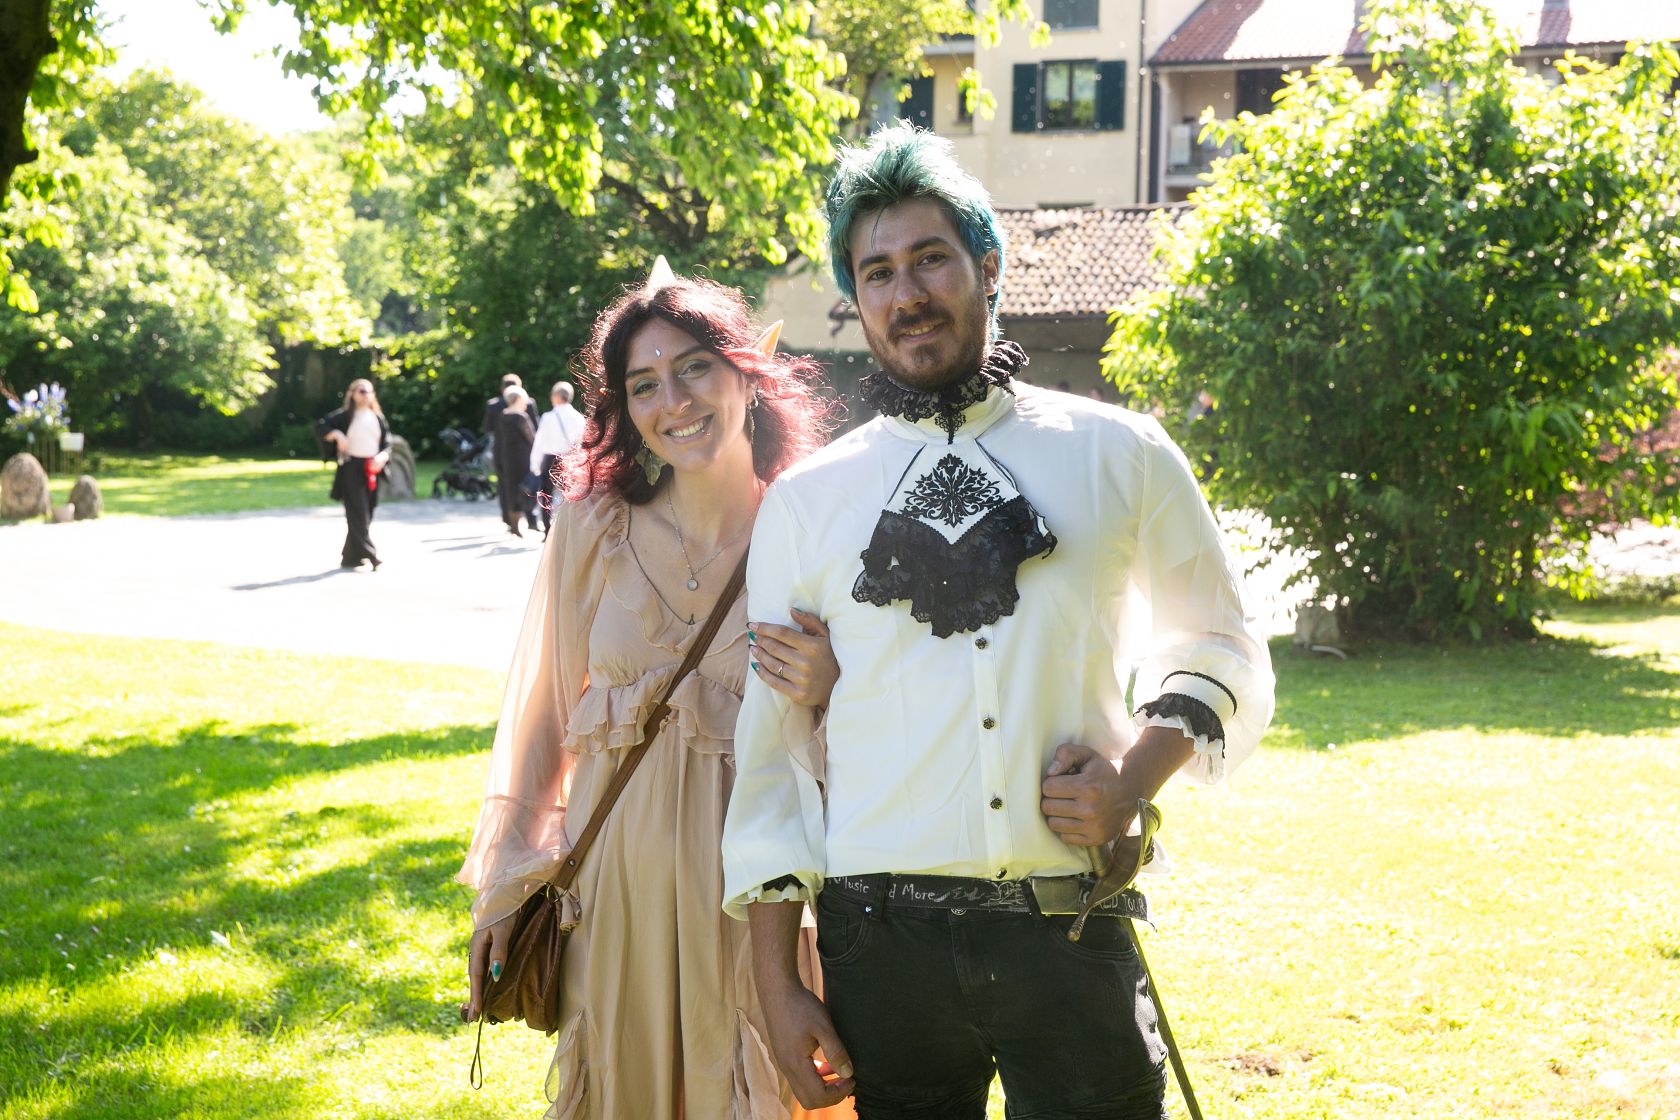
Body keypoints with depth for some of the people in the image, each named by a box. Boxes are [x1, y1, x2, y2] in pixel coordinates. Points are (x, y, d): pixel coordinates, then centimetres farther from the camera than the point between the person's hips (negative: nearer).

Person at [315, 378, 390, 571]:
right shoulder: (345, 416, 1)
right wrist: (337, 435, -23)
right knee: (358, 513, -12)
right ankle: (368, 555, -18)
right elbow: (321, 427, -6)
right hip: (351, 467, -5)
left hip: (372, 470, 5)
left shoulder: (378, 418, 13)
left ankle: (350, 557, 14)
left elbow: (387, 444, 10)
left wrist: (382, 457, -10)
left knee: (365, 516, 6)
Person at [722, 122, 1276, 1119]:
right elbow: (772, 745, 8)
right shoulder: (805, 503, 7)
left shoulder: (1120, 456, 6)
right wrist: (778, 981, 3)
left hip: (1073, 935, 0)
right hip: (882, 942, 1)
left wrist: (1138, 772, -4)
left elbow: (1224, 648, 16)